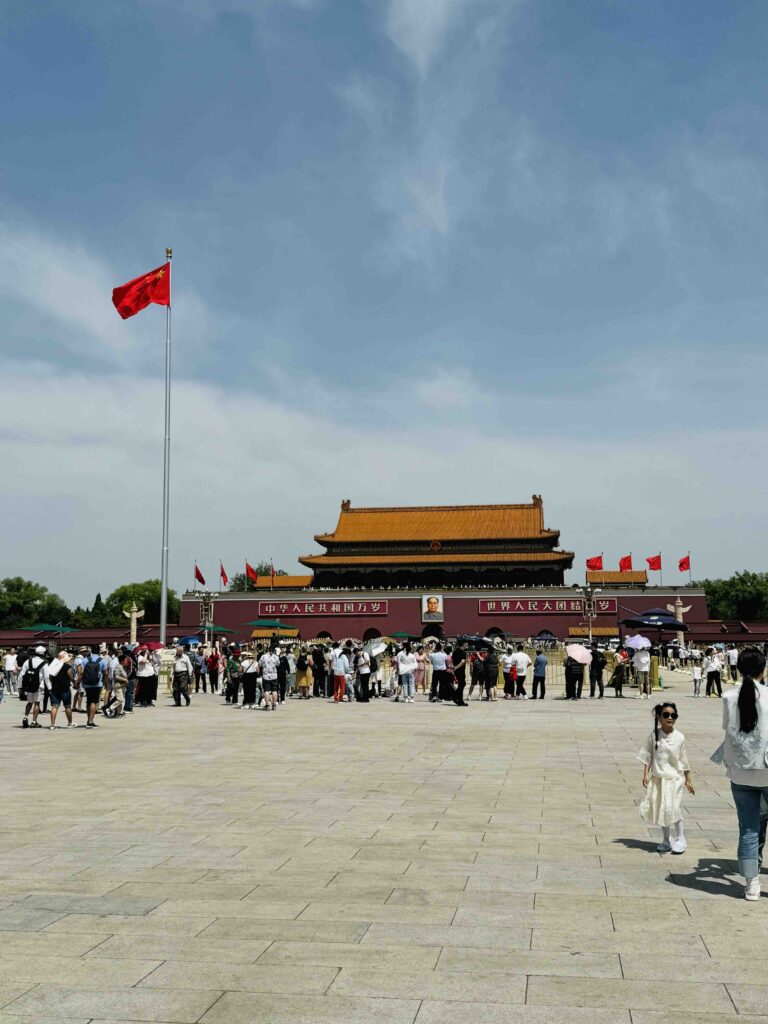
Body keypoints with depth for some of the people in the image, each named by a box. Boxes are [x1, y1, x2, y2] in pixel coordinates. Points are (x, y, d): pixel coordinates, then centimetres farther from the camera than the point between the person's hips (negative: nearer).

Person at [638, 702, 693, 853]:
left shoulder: (679, 737, -4)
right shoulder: (654, 735, -3)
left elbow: (684, 760, 3)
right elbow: (648, 756, 2)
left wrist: (688, 780, 6)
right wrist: (646, 774, -6)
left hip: (674, 779, -2)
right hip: (658, 779, 2)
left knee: (673, 810, -8)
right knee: (661, 810, 10)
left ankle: (679, 841, 8)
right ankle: (666, 841, 24)